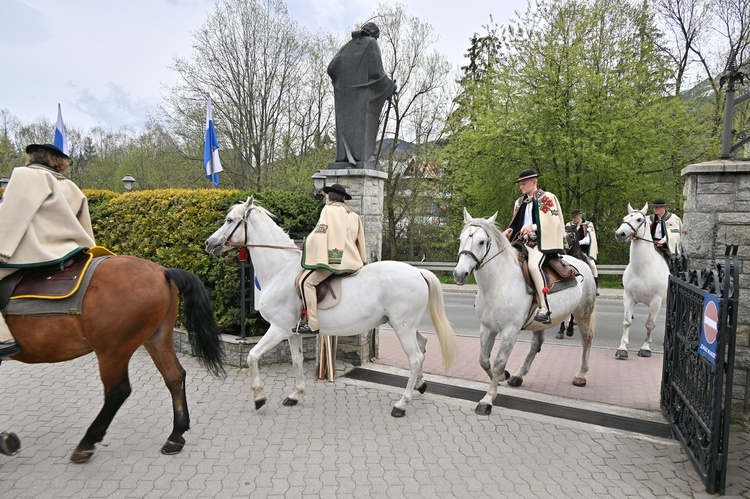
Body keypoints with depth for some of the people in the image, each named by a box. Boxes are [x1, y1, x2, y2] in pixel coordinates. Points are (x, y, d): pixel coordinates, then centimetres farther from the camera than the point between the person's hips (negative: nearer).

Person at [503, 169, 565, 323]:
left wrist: (533, 227, -22)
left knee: (533, 265, -32)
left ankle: (544, 309, -30)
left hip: (541, 241, -7)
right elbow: (516, 223, 21)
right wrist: (510, 230, -2)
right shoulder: (520, 202, 20)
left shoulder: (547, 198, 1)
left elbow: (553, 222, -9)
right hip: (523, 241, 8)